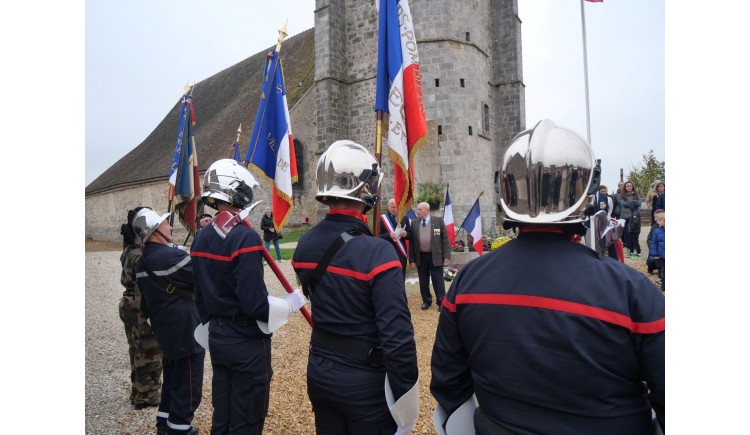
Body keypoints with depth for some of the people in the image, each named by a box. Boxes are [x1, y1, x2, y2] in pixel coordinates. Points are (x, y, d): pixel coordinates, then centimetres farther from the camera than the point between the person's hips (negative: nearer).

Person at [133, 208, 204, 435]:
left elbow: (146, 303, 14)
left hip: (165, 331, 10)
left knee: (172, 379, 24)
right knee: (188, 386, 3)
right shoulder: (171, 255, -22)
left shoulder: (142, 262, 7)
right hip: (186, 332, -9)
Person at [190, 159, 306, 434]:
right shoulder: (245, 238, -22)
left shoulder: (201, 239, 3)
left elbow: (200, 297, 11)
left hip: (216, 338, 8)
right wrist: (291, 302, -10)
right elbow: (255, 304, -26)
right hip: (247, 342, -8)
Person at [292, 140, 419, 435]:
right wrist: (405, 393, -15)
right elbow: (397, 335, -24)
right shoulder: (377, 253, -25)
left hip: (318, 371, 6)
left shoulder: (304, 246, -4)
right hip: (365, 380, -6)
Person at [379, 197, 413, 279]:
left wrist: (406, 234, -11)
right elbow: (378, 236, -4)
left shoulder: (405, 218, 10)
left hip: (401, 254, 3)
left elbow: (410, 235, 11)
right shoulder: (382, 219, -1)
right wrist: (389, 235, -22)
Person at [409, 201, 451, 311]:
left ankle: (441, 302, 14)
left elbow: (445, 239, -2)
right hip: (420, 256, 3)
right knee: (423, 281, 10)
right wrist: (412, 258, 2)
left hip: (435, 256, -3)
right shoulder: (414, 223, 4)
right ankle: (426, 301, 24)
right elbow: (411, 242, 5)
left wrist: (446, 255, -7)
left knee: (438, 281, 3)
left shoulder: (438, 220, -2)